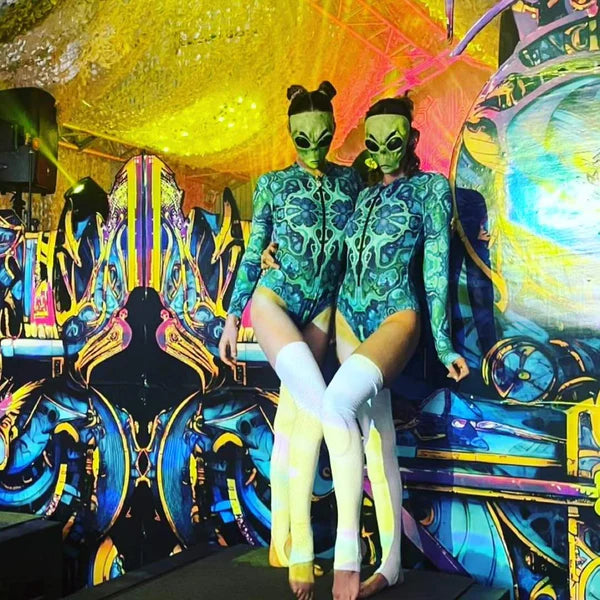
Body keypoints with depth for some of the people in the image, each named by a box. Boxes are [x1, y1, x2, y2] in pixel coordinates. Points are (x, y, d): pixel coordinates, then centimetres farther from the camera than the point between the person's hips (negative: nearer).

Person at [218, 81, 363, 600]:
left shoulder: (349, 181, 9)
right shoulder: (273, 184, 3)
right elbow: (253, 253, 5)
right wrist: (233, 319, 3)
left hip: (321, 309, 3)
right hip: (274, 300, -3)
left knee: (295, 419, 4)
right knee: (319, 406, -22)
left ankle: (284, 542, 12)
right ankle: (301, 546, -15)